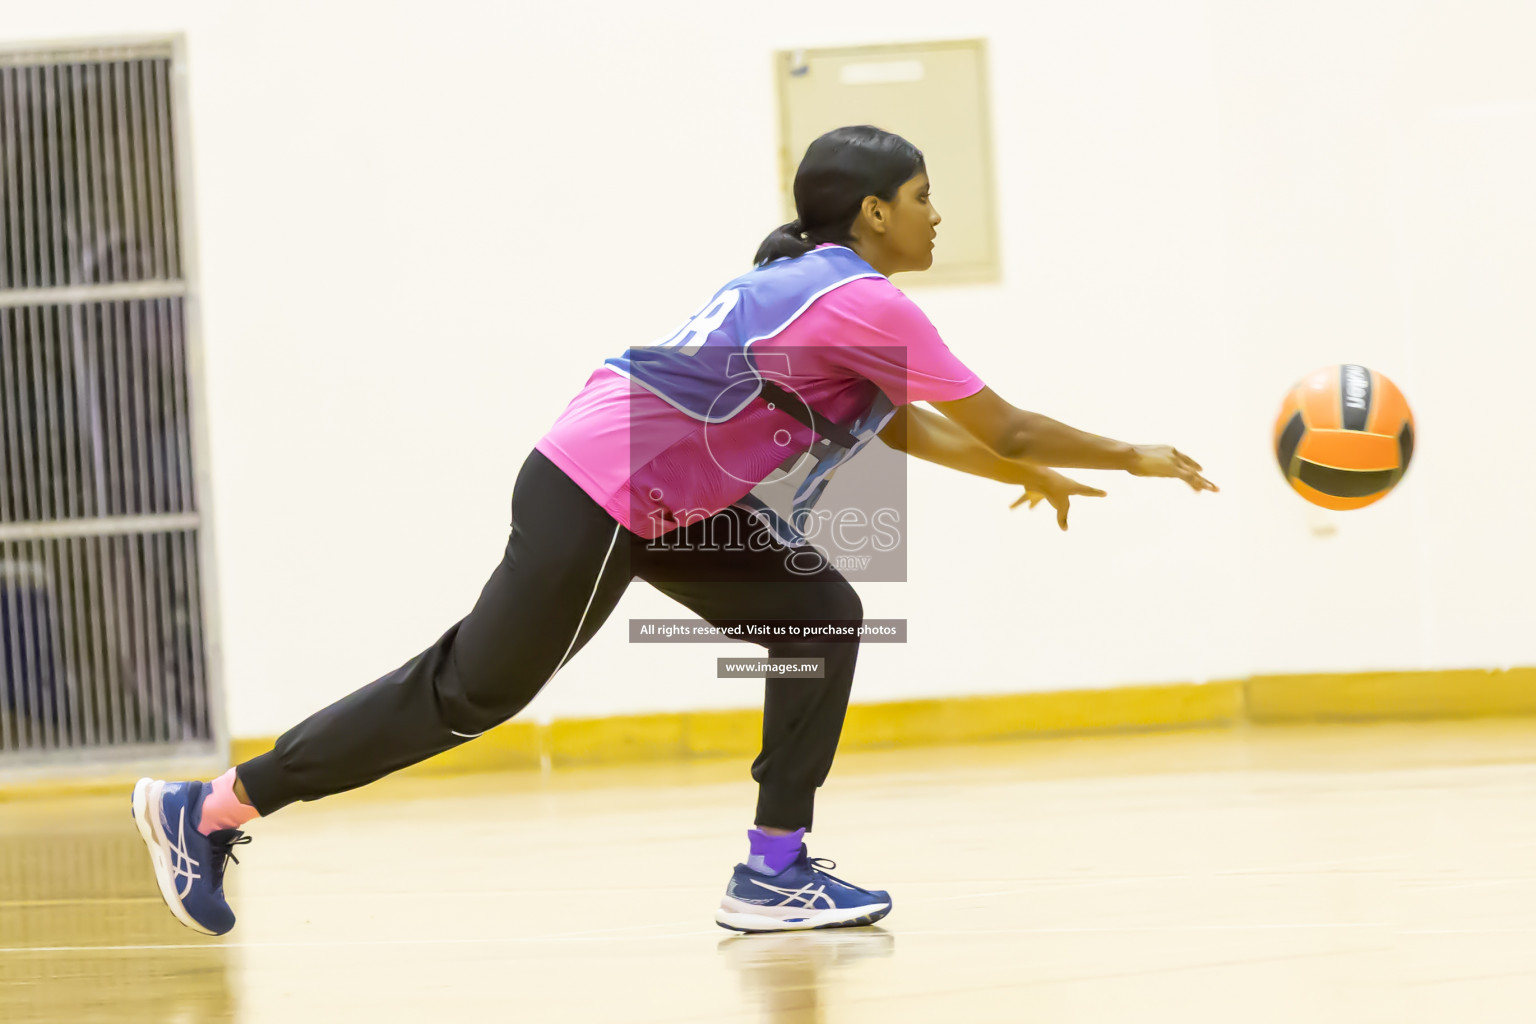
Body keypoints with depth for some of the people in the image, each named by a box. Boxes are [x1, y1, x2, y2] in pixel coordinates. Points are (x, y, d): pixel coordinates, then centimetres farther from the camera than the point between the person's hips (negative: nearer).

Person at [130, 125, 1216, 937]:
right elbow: (1005, 426, -11)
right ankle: (211, 807, 5)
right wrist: (1134, 458, 1)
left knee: (822, 615, 5)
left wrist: (1028, 474, 27)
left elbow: (896, 420, 27)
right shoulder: (867, 304, -16)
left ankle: (776, 873, 4)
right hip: (597, 502, -10)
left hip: (664, 498, 10)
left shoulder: (811, 281, 13)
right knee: (469, 693, -2)